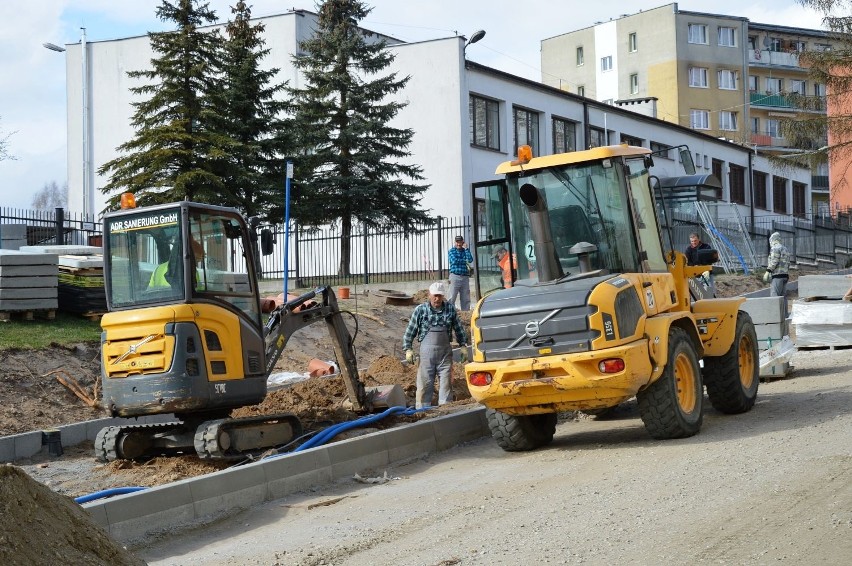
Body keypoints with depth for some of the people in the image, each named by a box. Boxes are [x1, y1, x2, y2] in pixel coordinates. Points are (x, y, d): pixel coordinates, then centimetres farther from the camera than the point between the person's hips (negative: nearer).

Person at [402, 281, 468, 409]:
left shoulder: (450, 308, 3)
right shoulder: (420, 310, -3)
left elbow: (458, 328, 12)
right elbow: (410, 331, 2)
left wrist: (463, 346, 9)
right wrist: (408, 349, -3)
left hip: (445, 351, 2)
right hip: (427, 351, -2)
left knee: (446, 383, 5)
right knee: (424, 384, 1)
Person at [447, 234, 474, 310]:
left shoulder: (465, 250, 15)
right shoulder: (451, 251, 6)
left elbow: (470, 260, -1)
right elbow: (453, 261, -10)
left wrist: (466, 249, -1)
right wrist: (465, 261, 0)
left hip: (465, 277, 4)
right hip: (455, 276, -4)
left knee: (466, 299, 5)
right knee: (452, 298, -8)